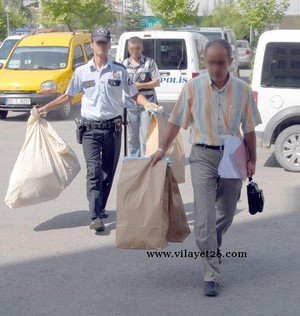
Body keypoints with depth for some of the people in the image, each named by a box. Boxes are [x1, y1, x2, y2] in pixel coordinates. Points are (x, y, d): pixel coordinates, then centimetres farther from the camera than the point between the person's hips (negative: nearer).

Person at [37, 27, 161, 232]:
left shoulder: (119, 70, 6)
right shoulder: (82, 72, 6)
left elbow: (134, 94, 8)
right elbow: (68, 96, 16)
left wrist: (148, 104, -11)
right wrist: (46, 108, 10)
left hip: (113, 128, 1)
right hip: (91, 129, -1)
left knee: (109, 172, 9)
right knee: (94, 171, -12)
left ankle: (101, 208, 26)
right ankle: (96, 217, -16)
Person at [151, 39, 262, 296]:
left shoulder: (243, 90, -1)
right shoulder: (193, 87, -4)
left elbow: (249, 129, 7)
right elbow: (176, 122, 6)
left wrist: (252, 159, 6)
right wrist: (162, 149, 6)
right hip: (203, 156, -2)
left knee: (227, 213, 16)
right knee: (204, 217, -9)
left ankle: (212, 247, 46)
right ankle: (212, 275, -4)